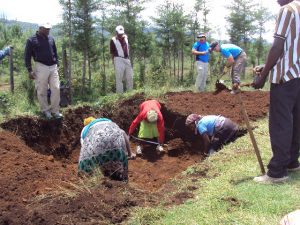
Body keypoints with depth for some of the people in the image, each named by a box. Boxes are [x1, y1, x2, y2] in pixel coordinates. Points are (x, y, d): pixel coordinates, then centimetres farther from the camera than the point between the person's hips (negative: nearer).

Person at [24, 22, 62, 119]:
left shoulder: (51, 39, 11)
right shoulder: (31, 40, -3)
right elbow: (27, 56, -2)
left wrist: (57, 65, 16)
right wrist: (30, 70, -7)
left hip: (53, 67, 4)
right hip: (41, 67, -4)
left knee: (56, 88, -1)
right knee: (42, 91, 2)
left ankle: (54, 110, 9)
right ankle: (45, 110, 16)